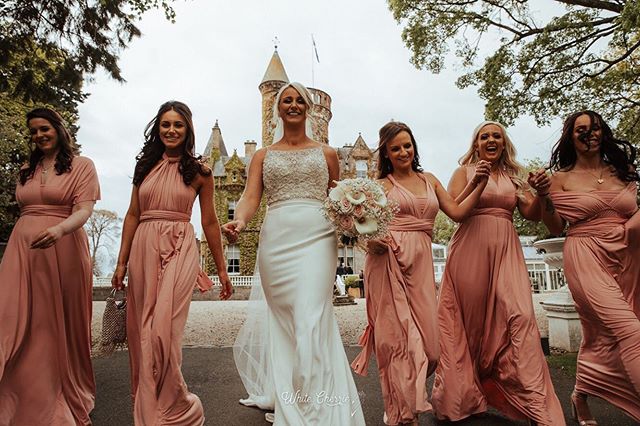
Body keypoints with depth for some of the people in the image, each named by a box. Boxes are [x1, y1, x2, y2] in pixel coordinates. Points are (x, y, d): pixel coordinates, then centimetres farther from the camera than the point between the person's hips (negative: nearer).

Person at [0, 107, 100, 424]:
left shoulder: (81, 166, 1)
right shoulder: (26, 169, 18)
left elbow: (85, 210, -11)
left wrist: (59, 229, -30)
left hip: (62, 250, -5)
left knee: (60, 325, 4)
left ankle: (64, 399, 21)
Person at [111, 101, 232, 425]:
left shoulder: (198, 171, 3)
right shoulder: (146, 165, 12)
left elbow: (209, 222, 3)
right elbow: (133, 215, 12)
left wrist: (221, 270, 3)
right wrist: (122, 262, 8)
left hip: (179, 251, -4)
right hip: (144, 249, 4)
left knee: (164, 329, -9)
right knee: (141, 330, 10)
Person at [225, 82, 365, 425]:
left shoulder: (326, 153, 15)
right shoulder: (263, 156, 15)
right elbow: (251, 197, 2)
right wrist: (239, 220, -20)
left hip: (317, 237, -1)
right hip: (276, 239, 1)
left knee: (310, 319, -9)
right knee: (281, 318, 6)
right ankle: (284, 398, 25)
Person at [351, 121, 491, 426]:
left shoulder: (430, 181, 19)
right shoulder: (382, 185, 7)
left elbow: (457, 213, 14)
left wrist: (480, 185, 5)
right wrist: (372, 240, -19)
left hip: (421, 264, 4)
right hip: (388, 261, -4)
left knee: (427, 341, 3)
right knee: (399, 336, 1)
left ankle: (410, 399, 31)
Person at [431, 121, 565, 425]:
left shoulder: (513, 177, 19)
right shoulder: (465, 171, 9)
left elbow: (532, 214, 9)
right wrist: (474, 184, -16)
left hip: (506, 251, 3)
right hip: (471, 251, -3)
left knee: (519, 316, -10)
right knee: (470, 320, 0)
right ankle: (464, 396, 16)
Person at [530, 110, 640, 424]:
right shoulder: (562, 178, 3)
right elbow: (556, 228, 2)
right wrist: (544, 196, -11)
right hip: (586, 258, -4)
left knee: (603, 335, 10)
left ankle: (580, 397, 31)